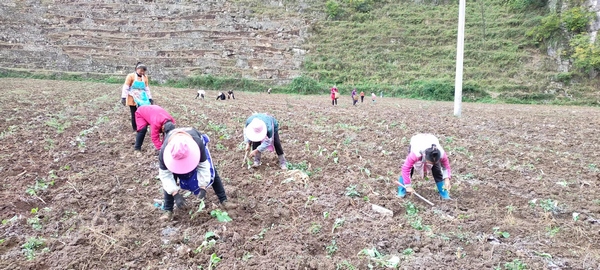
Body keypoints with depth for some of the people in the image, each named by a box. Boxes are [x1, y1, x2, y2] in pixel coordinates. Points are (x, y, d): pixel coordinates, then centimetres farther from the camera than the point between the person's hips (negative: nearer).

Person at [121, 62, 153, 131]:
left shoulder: (145, 77, 8)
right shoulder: (131, 76, -5)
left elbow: (147, 89, 16)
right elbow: (125, 87, -8)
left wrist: (150, 98, 14)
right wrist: (123, 97, -14)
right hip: (132, 99, -3)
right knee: (134, 114, 1)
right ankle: (135, 128, 13)